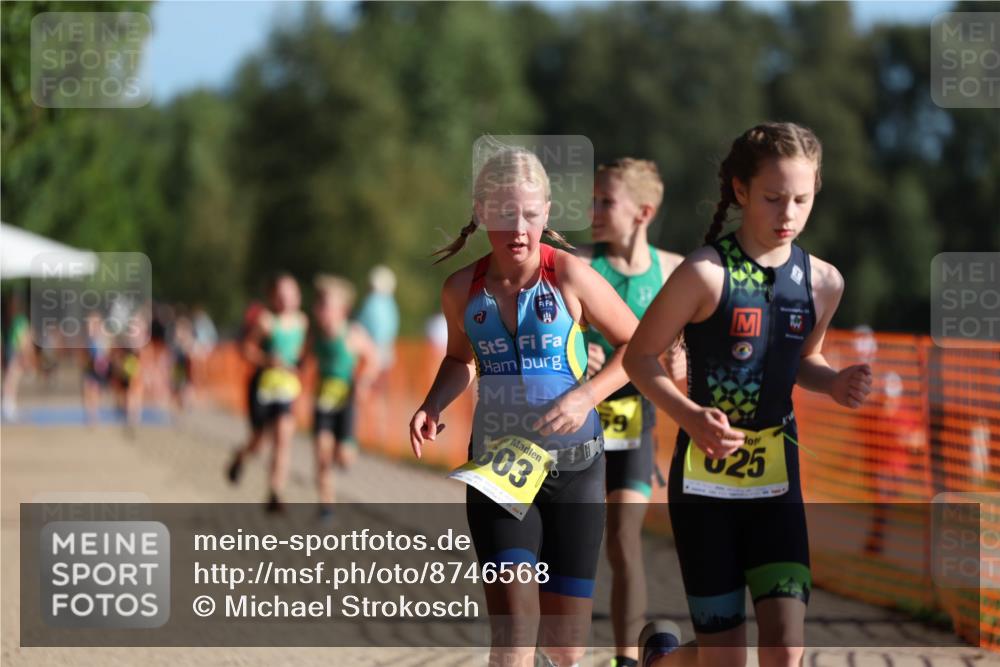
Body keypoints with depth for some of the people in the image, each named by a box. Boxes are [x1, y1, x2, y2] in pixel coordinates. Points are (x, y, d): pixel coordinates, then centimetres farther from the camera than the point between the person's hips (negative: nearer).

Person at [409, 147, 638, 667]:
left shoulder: (569, 277, -10)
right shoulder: (462, 290, -1)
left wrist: (585, 395, -15)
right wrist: (432, 406, 0)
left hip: (573, 467, -1)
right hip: (496, 469, 1)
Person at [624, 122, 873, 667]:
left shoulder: (822, 283, 1)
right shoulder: (706, 274, -14)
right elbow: (639, 356, -8)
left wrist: (835, 384, -3)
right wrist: (689, 416, -24)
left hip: (776, 480, 4)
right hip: (704, 479, -4)